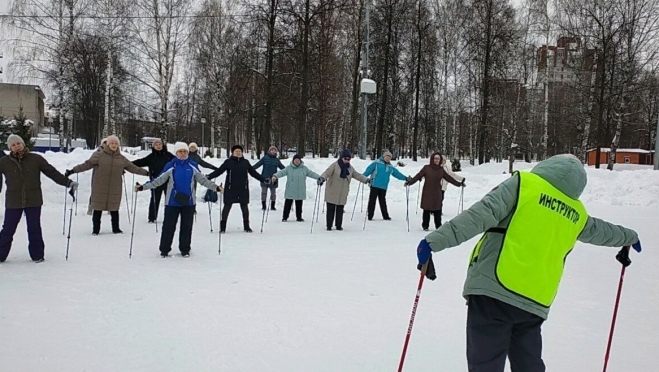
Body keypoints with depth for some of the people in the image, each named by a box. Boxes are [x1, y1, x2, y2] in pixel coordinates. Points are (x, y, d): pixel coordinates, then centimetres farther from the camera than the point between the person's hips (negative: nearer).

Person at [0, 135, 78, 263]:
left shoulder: (36, 159, -2)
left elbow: (52, 172, -1)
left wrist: (68, 182, -6)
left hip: (33, 201, 0)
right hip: (13, 202, 0)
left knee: (34, 229, 8)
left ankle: (37, 255, 18)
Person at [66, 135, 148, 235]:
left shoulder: (121, 158, 9)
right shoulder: (99, 155, -1)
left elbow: (133, 167, 14)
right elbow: (87, 164, -5)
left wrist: (146, 173, 12)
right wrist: (72, 171, -13)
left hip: (115, 189, 2)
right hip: (100, 189, -2)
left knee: (114, 209, 8)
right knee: (98, 209, 3)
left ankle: (116, 229, 22)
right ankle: (95, 229, 14)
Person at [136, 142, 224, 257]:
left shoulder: (193, 166, 2)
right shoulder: (171, 166, -2)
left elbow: (203, 180, 5)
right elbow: (159, 180, -2)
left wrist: (215, 187, -3)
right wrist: (143, 187, -10)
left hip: (188, 201, 1)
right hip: (172, 202, -1)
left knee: (187, 226, 7)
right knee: (168, 226, 3)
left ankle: (185, 249, 19)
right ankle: (164, 249, 14)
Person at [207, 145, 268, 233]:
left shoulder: (245, 162, 7)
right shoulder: (228, 162, -1)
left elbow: (253, 173, 14)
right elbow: (219, 171, -4)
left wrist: (263, 180, 13)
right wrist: (209, 177, -15)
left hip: (243, 189, 3)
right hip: (230, 189, -3)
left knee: (244, 207, 9)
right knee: (227, 206, 0)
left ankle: (246, 226, 22)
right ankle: (223, 227, 9)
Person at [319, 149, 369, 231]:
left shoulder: (350, 168, 10)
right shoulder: (335, 165, -7)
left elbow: (357, 175, 19)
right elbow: (327, 172, -19)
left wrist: (366, 180, 13)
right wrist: (322, 178, -38)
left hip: (343, 194, 4)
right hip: (332, 193, -4)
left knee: (340, 210, 7)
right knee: (331, 210, 0)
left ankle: (339, 225, 18)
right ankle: (329, 226, 8)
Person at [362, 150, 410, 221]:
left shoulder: (391, 167, 16)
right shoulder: (376, 163, -1)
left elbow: (397, 174, 20)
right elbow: (369, 170, -8)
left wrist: (406, 178, 13)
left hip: (383, 187, 4)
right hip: (374, 185, -4)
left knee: (383, 201, 9)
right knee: (372, 200, -2)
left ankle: (385, 216, 15)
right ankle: (370, 215, 4)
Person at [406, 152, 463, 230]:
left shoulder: (441, 170, 7)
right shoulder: (426, 168, -4)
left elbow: (449, 178, 13)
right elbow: (418, 176, -9)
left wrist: (459, 183, 13)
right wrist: (409, 182, -19)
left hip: (437, 193, 3)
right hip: (427, 193, -3)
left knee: (438, 210, 4)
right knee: (427, 209, 1)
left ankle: (438, 226, 15)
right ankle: (425, 226, 13)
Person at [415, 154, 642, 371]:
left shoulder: (523, 184, 0)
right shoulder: (577, 214, 17)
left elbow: (481, 214, -14)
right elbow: (601, 231, 38)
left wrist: (435, 241, -20)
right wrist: (629, 237, 61)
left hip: (493, 291, -5)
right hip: (535, 303, 6)